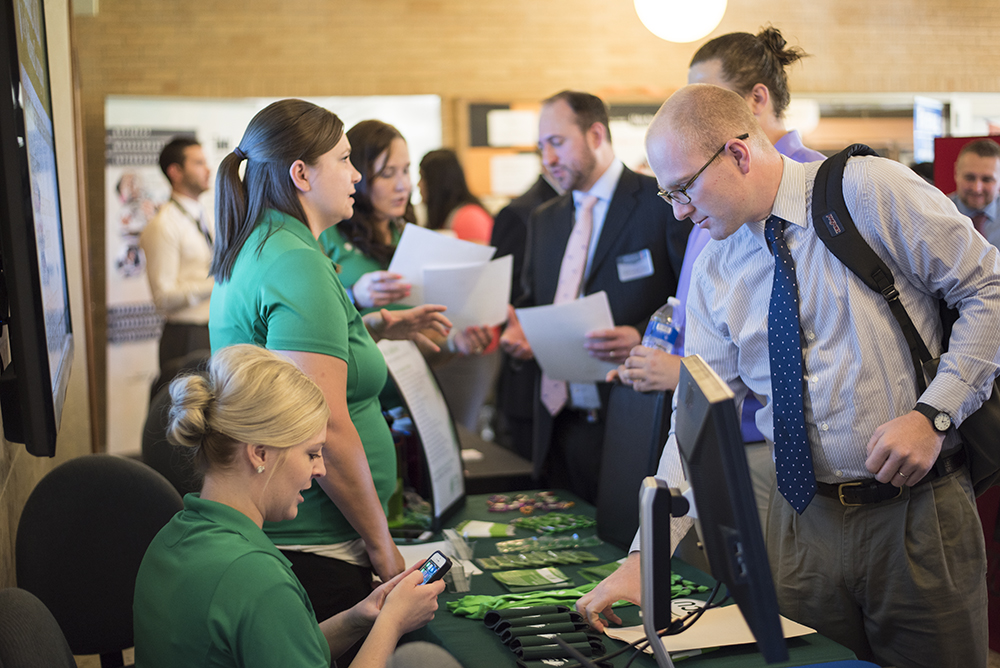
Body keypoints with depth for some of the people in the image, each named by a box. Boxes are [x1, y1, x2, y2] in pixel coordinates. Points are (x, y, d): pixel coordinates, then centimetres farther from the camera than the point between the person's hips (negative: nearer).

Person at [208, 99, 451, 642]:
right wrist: (382, 544, -16)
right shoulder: (299, 265, -19)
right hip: (312, 548, -10)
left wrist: (377, 326, 21)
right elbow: (326, 429, -25)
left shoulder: (251, 252, 12)